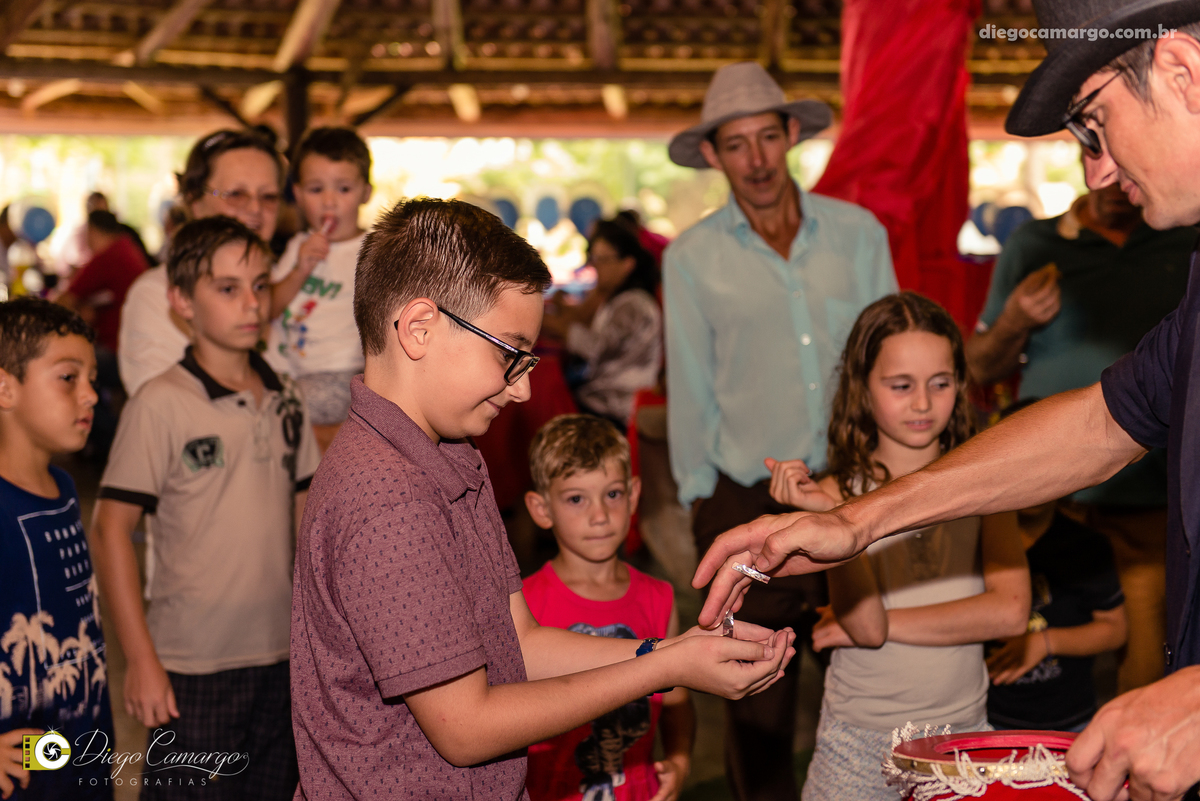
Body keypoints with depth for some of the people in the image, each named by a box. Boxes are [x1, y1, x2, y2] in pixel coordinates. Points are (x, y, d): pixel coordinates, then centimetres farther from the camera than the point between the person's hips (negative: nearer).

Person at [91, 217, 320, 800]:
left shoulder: (285, 401, 6)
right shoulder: (160, 404, -11)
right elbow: (111, 531, -11)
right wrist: (142, 661, -13)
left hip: (278, 662, 5)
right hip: (191, 669, -5)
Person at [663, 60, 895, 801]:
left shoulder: (858, 232, 6)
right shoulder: (692, 259, 1)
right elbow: (690, 387, 5)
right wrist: (700, 495, 5)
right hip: (749, 501, -1)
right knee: (759, 699, 3)